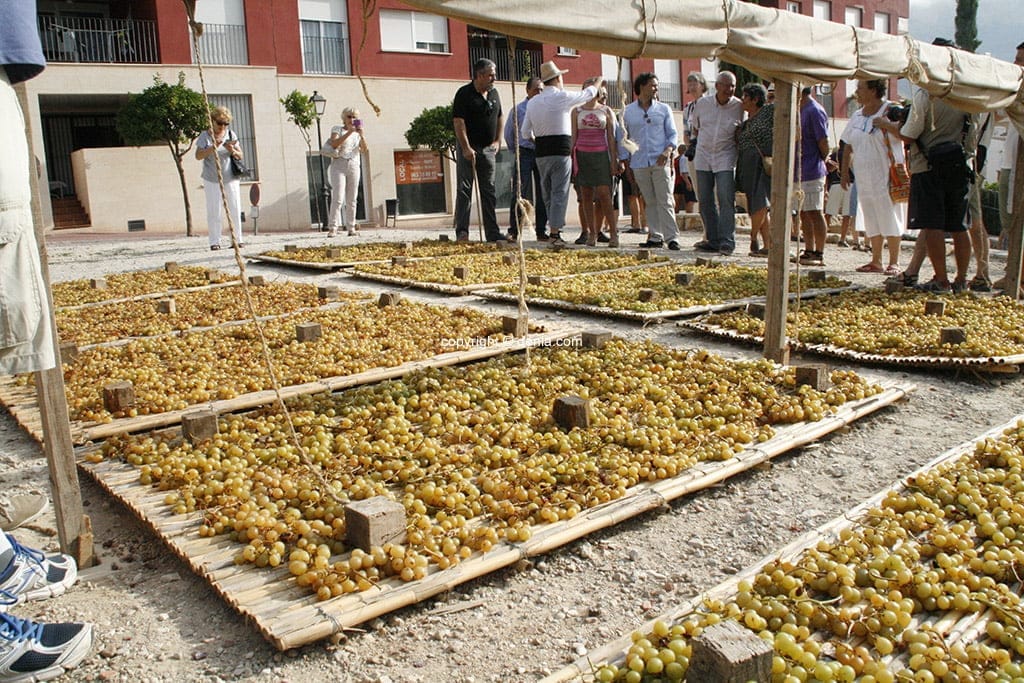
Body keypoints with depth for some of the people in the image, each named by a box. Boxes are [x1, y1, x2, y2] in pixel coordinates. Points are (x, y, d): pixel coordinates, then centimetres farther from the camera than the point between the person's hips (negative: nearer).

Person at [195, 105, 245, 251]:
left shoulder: (231, 134, 5)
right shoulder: (205, 136, -2)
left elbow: (240, 156, 4)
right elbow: (198, 155, -11)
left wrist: (232, 151, -17)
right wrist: (213, 147, -24)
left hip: (230, 178, 2)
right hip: (212, 180, -2)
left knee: (235, 210, 1)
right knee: (213, 211, -2)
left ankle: (237, 239, 8)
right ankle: (214, 242, 3)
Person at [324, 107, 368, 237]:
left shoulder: (358, 133, 15)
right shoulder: (337, 129, 6)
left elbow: (365, 151, 3)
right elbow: (334, 144, -13)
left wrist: (361, 135, -9)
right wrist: (349, 132, -16)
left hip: (354, 167, 3)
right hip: (338, 166, -3)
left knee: (351, 199, 2)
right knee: (338, 198, -14)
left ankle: (351, 227, 6)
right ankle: (333, 228, -15)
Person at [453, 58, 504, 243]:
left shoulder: (494, 93, 11)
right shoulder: (464, 93, -9)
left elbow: (499, 117, 22)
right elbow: (458, 121, -15)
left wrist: (498, 141, 12)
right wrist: (466, 148, -21)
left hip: (488, 149, 6)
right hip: (468, 148, -6)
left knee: (489, 191, 8)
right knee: (464, 189, -5)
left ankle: (492, 232, 12)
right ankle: (462, 231, -4)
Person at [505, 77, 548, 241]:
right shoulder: (518, 109, 4)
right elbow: (508, 132, 13)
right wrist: (514, 151, 14)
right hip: (524, 153, -2)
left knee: (542, 194, 4)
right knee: (519, 193, -4)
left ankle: (541, 231, 10)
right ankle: (513, 230, 1)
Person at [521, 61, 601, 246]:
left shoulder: (533, 102, 10)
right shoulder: (562, 97, -6)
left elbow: (525, 133, 12)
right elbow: (588, 93, 8)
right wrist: (599, 81, 28)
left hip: (541, 153, 6)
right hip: (560, 151, -6)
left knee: (548, 194, 13)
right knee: (559, 193, -5)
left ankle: (553, 230, 17)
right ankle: (555, 233, -9)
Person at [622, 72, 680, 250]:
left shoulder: (663, 109, 8)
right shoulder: (628, 111, 10)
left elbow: (673, 134, 7)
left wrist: (668, 151, -13)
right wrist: (625, 162, 12)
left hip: (660, 162, -1)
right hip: (639, 163, 2)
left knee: (665, 201, -7)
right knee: (650, 202, 6)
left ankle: (670, 238, -7)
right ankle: (655, 237, 12)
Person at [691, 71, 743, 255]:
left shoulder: (739, 106, -4)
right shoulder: (702, 103, 2)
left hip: (725, 158, -3)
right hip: (703, 156, 3)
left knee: (726, 199, -12)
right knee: (705, 200, 5)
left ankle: (726, 242, -9)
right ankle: (713, 240, 15)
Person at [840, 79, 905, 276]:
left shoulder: (890, 111, -6)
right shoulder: (857, 116, 14)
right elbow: (849, 147, 18)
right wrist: (844, 171, 12)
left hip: (886, 176, -7)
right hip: (864, 177, 7)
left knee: (889, 219, -5)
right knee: (871, 221, 10)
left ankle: (894, 262, 0)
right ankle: (876, 261, 17)